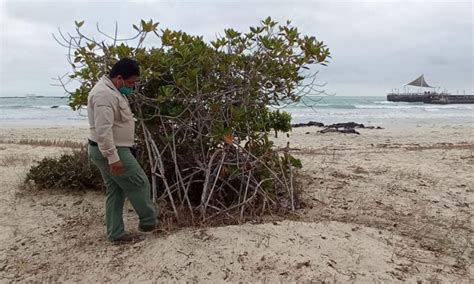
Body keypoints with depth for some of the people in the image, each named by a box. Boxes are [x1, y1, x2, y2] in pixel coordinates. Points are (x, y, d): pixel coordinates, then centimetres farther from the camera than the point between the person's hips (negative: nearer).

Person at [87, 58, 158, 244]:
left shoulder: (111, 90, 14)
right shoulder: (105, 94, -21)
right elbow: (103, 130, -29)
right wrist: (113, 157, -29)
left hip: (111, 150, 11)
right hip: (111, 152, -11)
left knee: (115, 191, 13)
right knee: (139, 183, 1)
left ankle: (116, 234, 21)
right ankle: (148, 222, 17)